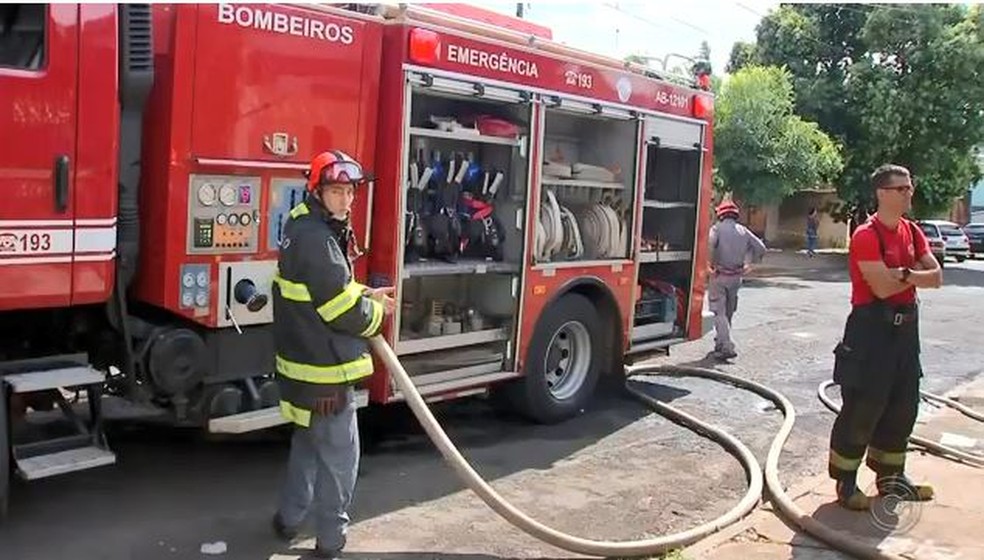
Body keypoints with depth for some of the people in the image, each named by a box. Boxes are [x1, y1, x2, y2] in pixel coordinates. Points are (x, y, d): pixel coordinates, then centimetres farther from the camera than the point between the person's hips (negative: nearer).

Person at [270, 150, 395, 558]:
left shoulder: (307, 229, 9)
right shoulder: (315, 239, -23)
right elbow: (343, 312, -23)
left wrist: (365, 295, 6)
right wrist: (376, 312, -5)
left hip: (305, 361, 11)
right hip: (324, 369, -11)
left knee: (308, 442, 24)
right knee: (339, 455, 1)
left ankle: (288, 520, 37)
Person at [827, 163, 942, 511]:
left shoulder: (912, 232, 10)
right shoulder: (866, 236, -15)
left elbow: (936, 277, 2)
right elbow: (882, 287, -23)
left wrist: (904, 274, -16)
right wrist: (916, 275, -7)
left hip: (905, 326, 8)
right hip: (871, 327, -8)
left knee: (902, 407, 16)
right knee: (862, 409, -3)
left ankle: (890, 476, 31)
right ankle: (845, 482, 9)